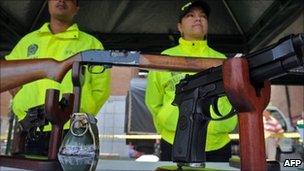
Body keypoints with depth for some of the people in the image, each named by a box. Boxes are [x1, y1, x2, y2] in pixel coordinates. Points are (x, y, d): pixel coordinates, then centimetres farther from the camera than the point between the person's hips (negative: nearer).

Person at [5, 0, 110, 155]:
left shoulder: (91, 44, 10)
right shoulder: (28, 40, 19)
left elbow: (101, 88, 6)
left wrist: (81, 116, -4)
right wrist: (22, 102, 9)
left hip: (72, 133, -3)